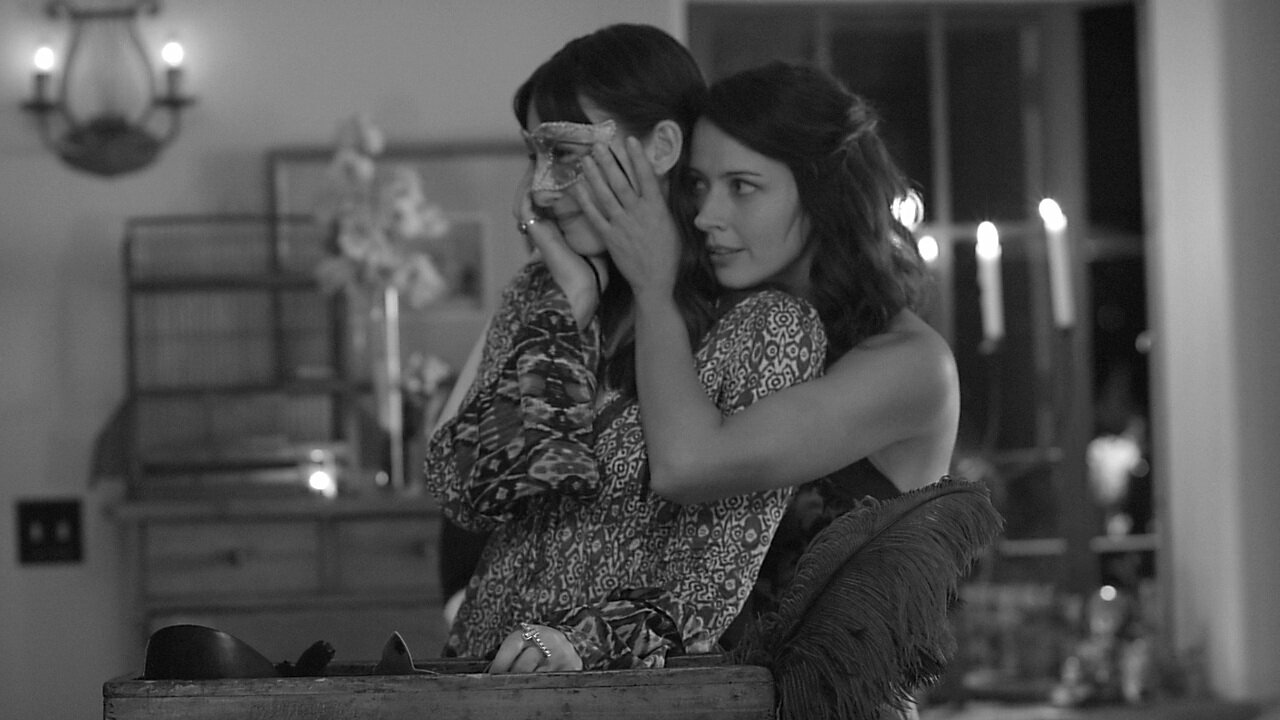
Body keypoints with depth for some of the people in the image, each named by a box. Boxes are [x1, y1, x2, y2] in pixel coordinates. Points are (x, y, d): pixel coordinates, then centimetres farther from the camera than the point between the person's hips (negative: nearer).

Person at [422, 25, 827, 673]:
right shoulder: (540, 295, 13)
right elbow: (462, 494, 1)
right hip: (485, 664, 5)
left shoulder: (766, 323, -2)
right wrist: (572, 303, -2)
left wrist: (586, 638, -22)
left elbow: (722, 561, -7)